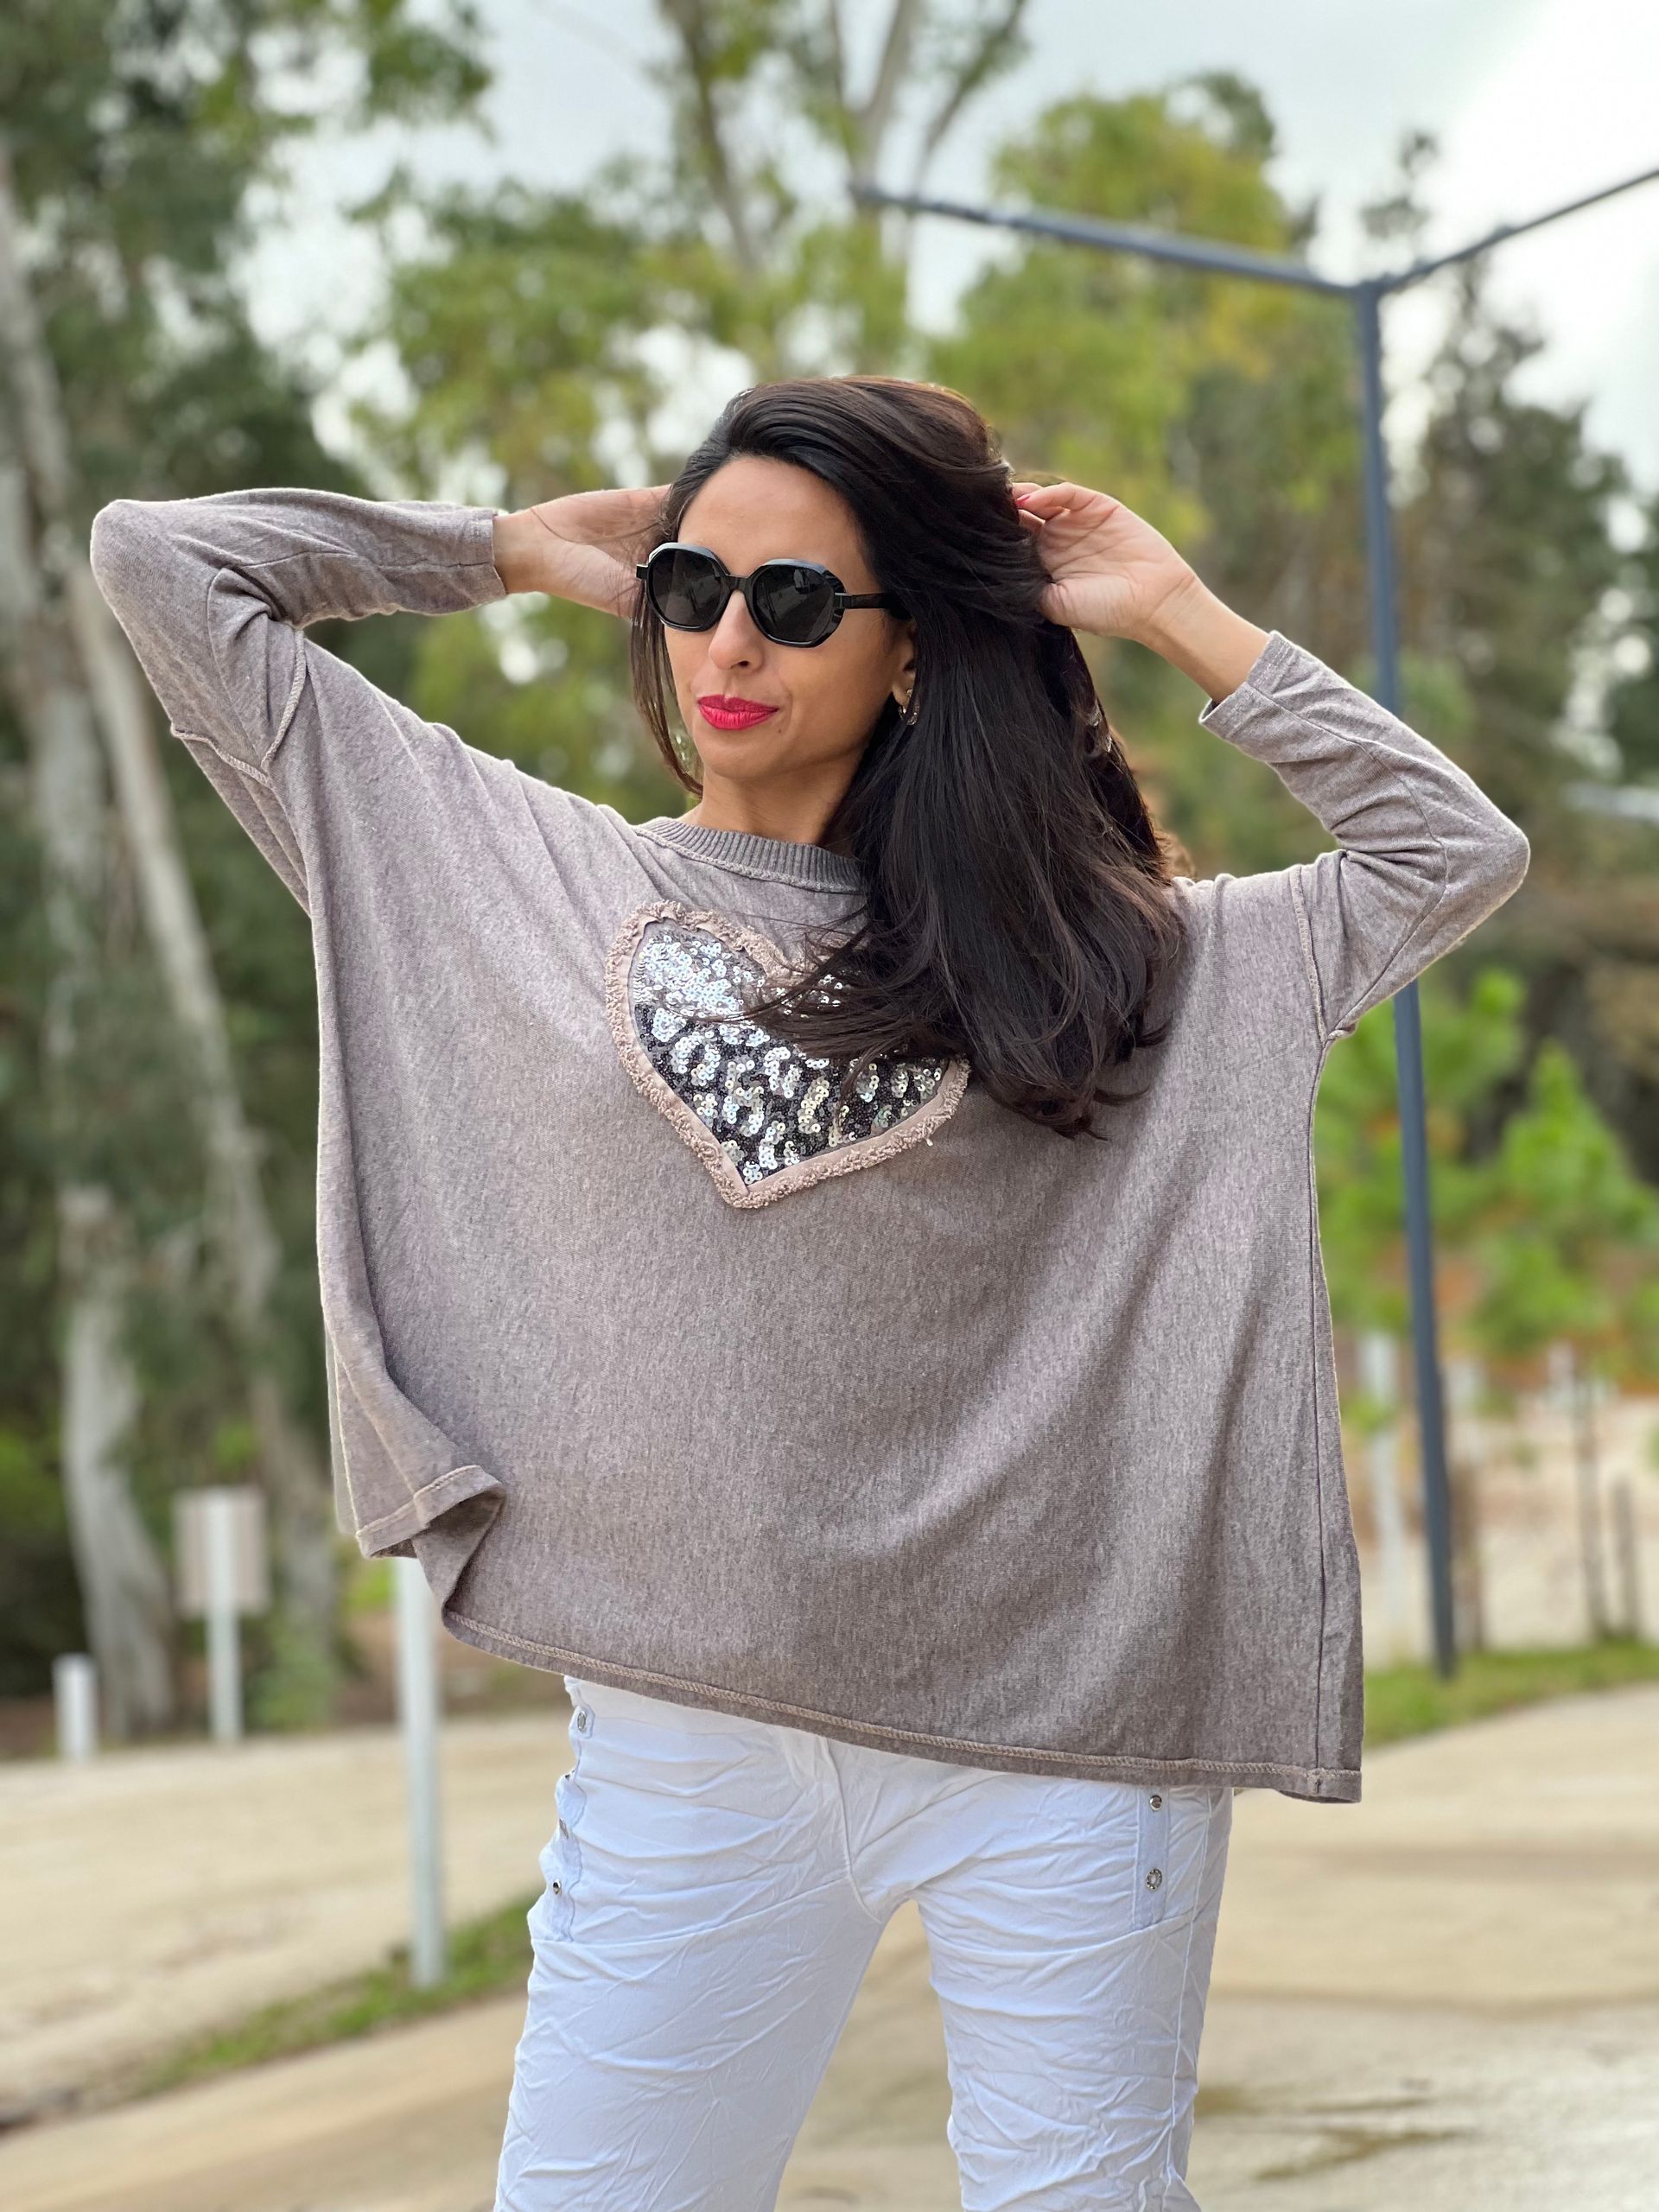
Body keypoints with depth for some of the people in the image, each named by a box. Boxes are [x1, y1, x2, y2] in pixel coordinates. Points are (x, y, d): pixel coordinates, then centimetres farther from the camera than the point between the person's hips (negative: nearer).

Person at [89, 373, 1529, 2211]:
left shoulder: (1079, 946, 9)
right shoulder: (513, 874, 8)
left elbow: (1453, 853, 10)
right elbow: (163, 565, 10)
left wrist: (1178, 616, 9)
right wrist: (527, 550, 14)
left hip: (1054, 1734, 0)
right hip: (679, 1736, 0)